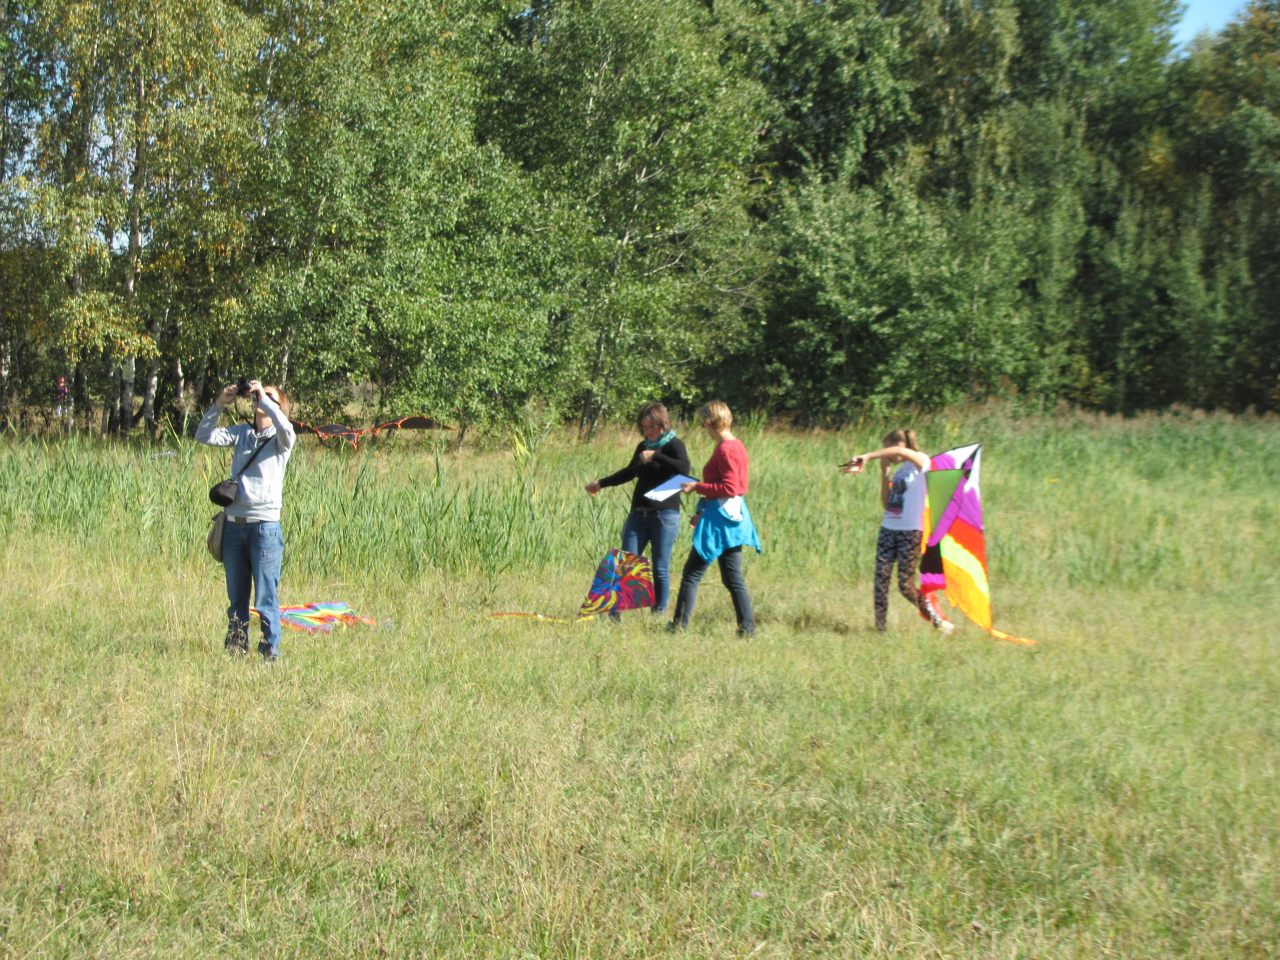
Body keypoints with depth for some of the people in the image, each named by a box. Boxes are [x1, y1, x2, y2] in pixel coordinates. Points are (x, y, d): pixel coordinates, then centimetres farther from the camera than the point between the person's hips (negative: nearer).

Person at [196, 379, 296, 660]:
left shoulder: (280, 438, 2)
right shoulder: (241, 433, 13)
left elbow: (286, 430, -22)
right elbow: (204, 436, 4)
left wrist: (264, 396, -18)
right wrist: (219, 404, -6)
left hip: (265, 524, -4)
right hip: (234, 523, 4)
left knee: (265, 597, -4)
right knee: (236, 595, 11)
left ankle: (271, 651, 2)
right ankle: (236, 647, 19)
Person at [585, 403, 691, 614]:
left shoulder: (674, 445, -5)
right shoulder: (643, 446, 14)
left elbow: (684, 469, -25)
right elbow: (630, 473, 30)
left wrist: (655, 456, -28)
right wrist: (601, 483, 33)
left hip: (664, 515, -6)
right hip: (638, 513, 6)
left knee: (660, 568, -3)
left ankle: (659, 612, 4)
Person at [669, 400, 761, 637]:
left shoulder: (725, 449, -16)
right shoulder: (737, 446, 13)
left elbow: (729, 488, -22)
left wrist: (697, 487, -15)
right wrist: (704, 511, 22)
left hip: (720, 519, -10)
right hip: (733, 514, 10)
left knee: (692, 573, -3)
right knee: (733, 578, 10)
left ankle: (680, 625, -1)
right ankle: (747, 628, 8)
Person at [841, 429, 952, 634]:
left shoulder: (921, 461, -5)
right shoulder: (898, 471, 17)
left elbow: (900, 451, -26)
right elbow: (886, 503, 12)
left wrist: (868, 456, -29)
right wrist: (884, 472, 7)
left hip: (911, 532, -7)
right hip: (888, 530, 7)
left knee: (906, 585, -5)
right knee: (881, 580, -3)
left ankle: (938, 619, 14)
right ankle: (880, 629, 0)